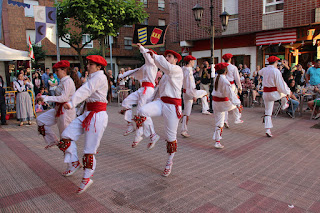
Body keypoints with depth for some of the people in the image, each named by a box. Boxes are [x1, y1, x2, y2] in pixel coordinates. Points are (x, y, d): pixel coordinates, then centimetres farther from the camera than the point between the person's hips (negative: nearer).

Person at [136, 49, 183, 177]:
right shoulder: (166, 74, 20)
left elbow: (168, 68, -25)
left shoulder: (178, 70, -7)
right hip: (161, 102, 7)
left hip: (172, 105, -6)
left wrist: (155, 56, -23)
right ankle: (153, 136, -2)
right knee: (143, 111, -23)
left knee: (171, 136, 2)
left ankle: (170, 162, 20)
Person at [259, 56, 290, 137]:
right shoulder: (276, 71, -15)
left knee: (268, 112, 11)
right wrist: (287, 93, -2)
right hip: (274, 93, -5)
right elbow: (280, 84, -14)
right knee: (286, 91, 28)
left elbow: (260, 72, 29)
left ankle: (268, 130, 10)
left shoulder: (264, 70, 3)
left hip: (265, 93, 5)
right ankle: (284, 105, 49)